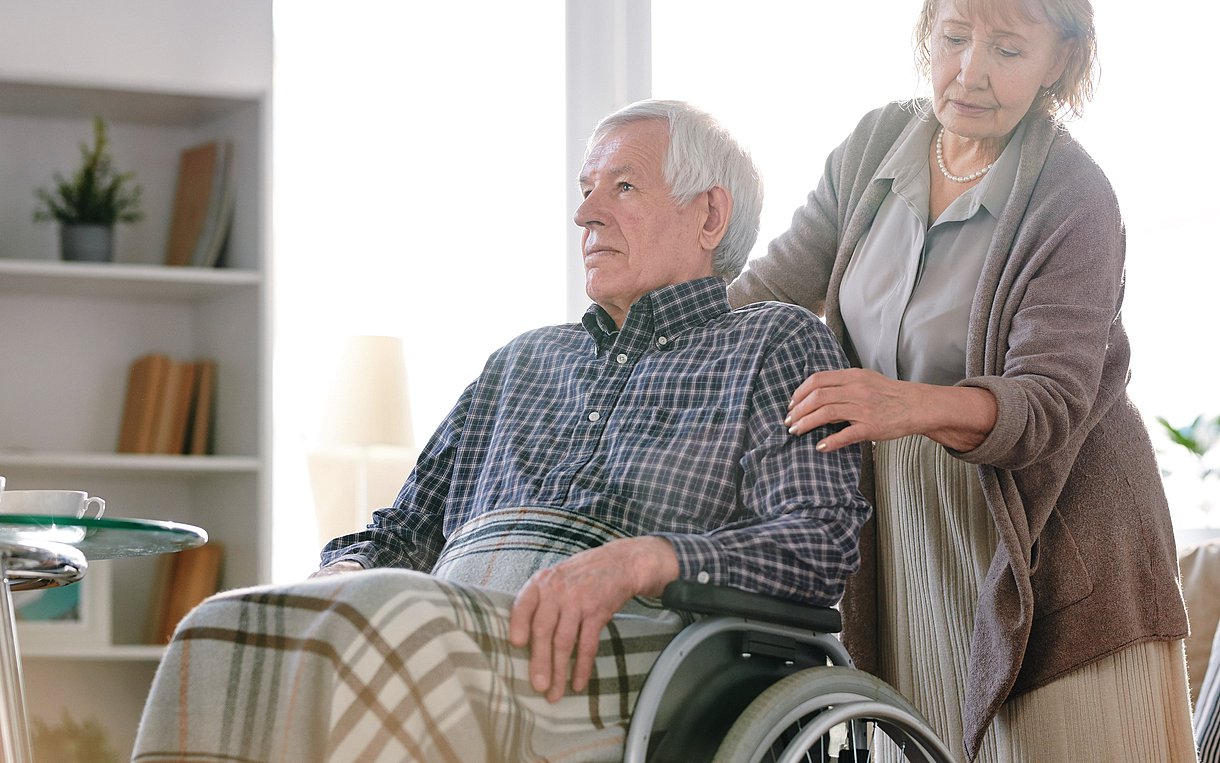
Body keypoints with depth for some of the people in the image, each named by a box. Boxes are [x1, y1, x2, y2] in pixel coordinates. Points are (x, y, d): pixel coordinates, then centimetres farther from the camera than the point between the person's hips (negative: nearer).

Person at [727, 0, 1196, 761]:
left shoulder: (1074, 199, -15)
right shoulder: (875, 147, 3)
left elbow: (1050, 402, -21)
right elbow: (774, 286, 9)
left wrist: (914, 405, -39)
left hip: (1050, 545, -5)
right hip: (906, 531, 5)